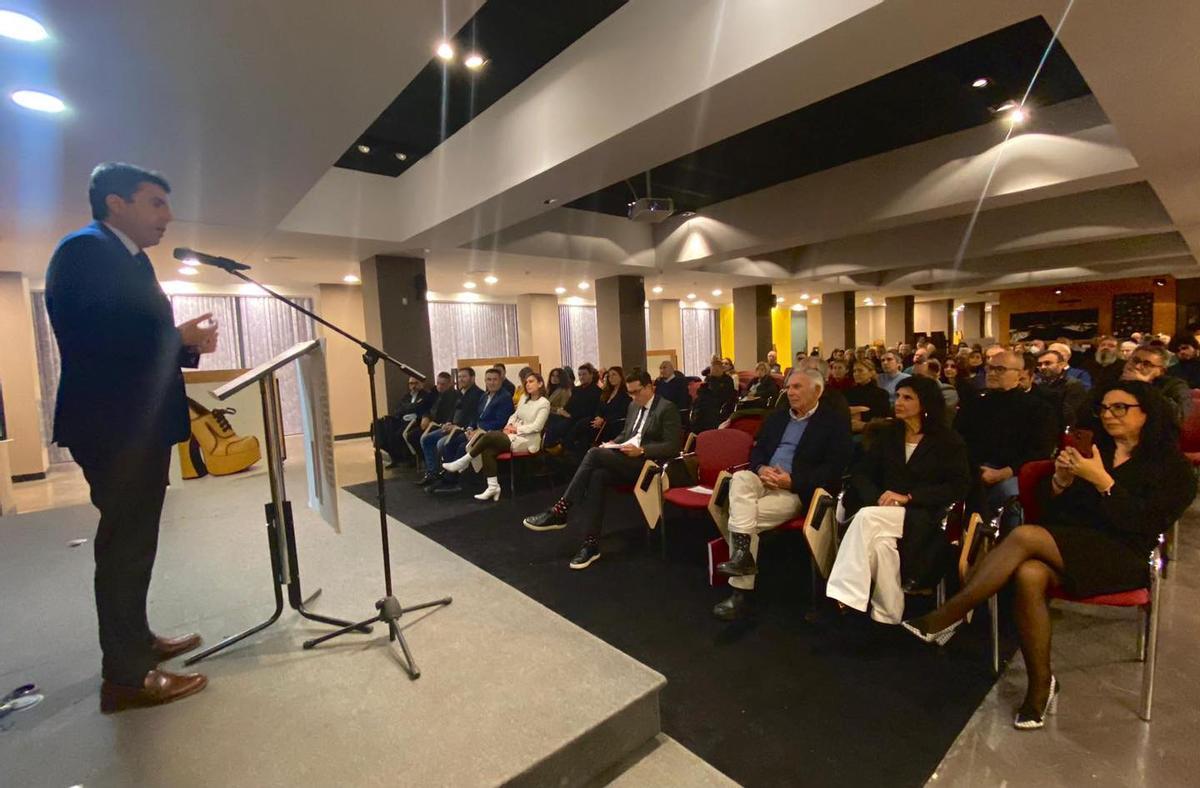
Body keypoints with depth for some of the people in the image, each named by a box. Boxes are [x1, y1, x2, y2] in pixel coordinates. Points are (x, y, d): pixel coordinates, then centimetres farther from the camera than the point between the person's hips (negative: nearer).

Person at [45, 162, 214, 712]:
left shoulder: (127, 259, 18)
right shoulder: (86, 249, -12)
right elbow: (88, 339, -25)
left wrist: (186, 344, 1)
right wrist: (179, 338, -19)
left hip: (139, 424, 10)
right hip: (113, 426, -10)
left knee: (132, 542, 18)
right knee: (125, 545, -2)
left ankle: (136, 641, 33)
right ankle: (125, 676, 12)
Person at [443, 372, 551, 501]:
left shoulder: (544, 403, -7)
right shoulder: (524, 398, 16)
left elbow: (536, 427, -14)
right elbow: (514, 415, 18)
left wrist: (516, 429, -14)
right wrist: (509, 426, -3)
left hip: (528, 439, -7)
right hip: (515, 434, 7)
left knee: (489, 436, -23)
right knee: (488, 450, -19)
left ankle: (462, 463, -8)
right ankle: (493, 487, -19)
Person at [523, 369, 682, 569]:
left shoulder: (667, 409, -5)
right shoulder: (633, 406, 19)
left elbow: (673, 447, -11)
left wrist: (641, 450, -22)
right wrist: (613, 443, 4)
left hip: (648, 464, -7)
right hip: (625, 461, 7)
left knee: (594, 453, -26)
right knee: (598, 476, -28)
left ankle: (560, 512, -21)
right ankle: (591, 544, -27)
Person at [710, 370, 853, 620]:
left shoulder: (835, 422, 1)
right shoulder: (776, 416, 19)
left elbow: (833, 470, -9)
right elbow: (757, 450, 16)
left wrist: (792, 480, -19)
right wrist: (761, 469, -8)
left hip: (796, 491, -5)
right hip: (762, 481, 6)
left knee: (739, 517, -25)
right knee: (740, 478, -30)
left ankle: (741, 590, -12)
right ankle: (743, 552, -32)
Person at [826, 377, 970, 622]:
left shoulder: (948, 441, 6)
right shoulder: (886, 434, 15)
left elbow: (959, 487, -5)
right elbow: (861, 473, 8)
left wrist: (908, 497, -16)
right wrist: (878, 500, -14)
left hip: (921, 517, -3)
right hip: (882, 512, 3)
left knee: (868, 517, -33)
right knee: (881, 543, -33)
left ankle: (844, 595, -33)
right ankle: (888, 616, -21)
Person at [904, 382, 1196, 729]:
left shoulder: (1172, 466, 7)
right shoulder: (1090, 447, 18)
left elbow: (1145, 523, -9)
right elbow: (1048, 507, 13)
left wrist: (1101, 480, -18)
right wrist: (1060, 479, -7)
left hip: (1121, 557, -4)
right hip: (1067, 542, 4)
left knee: (1024, 536, -33)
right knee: (1030, 575, -33)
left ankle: (946, 617, -28)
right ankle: (1041, 683, -18)